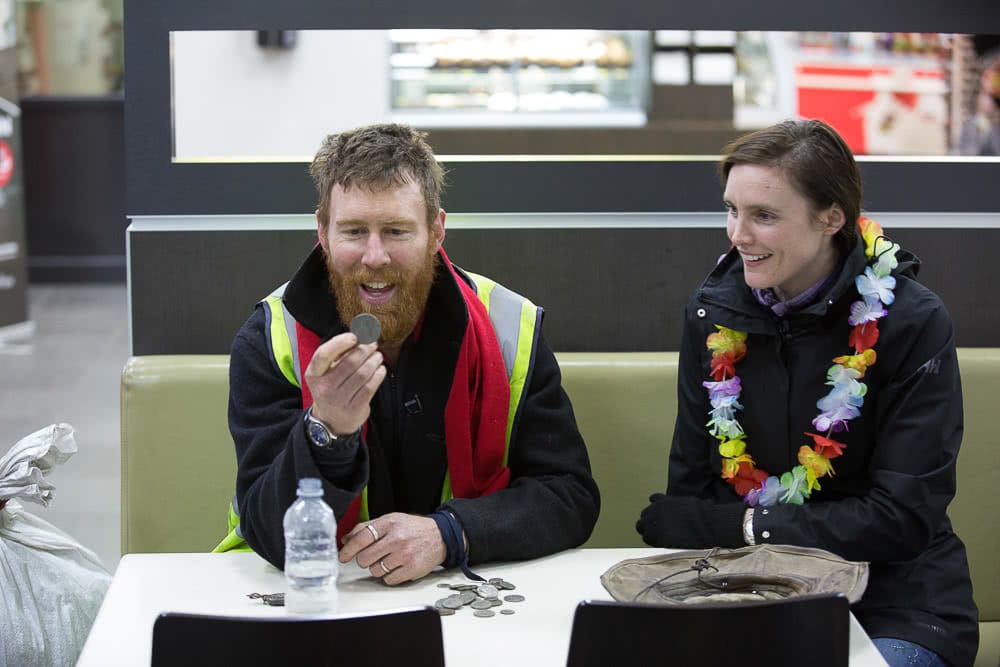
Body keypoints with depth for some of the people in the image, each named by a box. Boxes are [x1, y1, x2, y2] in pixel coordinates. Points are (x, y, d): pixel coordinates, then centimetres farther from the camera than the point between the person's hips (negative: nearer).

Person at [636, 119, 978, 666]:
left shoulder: (911, 323, -11)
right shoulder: (712, 314, 2)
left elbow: (903, 516, -15)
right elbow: (688, 493, 4)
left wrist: (752, 526, -14)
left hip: (892, 603, -3)